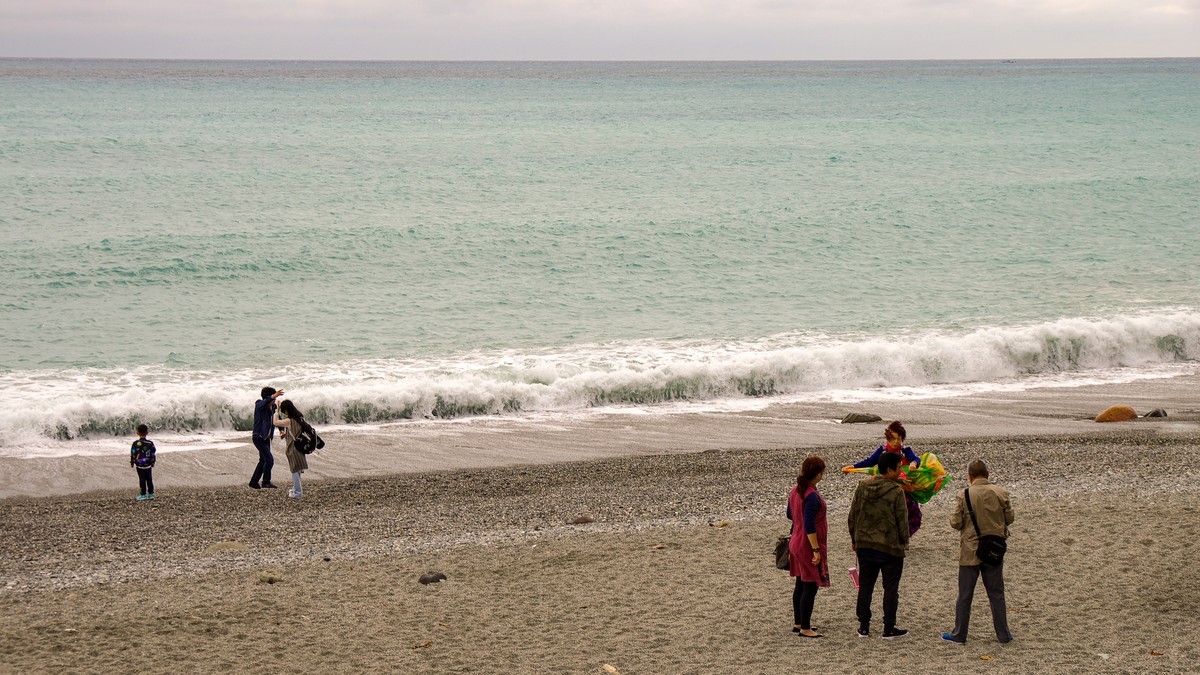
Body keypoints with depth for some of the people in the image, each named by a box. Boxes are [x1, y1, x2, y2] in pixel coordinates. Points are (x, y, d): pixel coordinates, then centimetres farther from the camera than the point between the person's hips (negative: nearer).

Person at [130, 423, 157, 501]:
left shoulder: (135, 444, -12)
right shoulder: (150, 443, -5)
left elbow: (133, 454, -6)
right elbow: (153, 454, 4)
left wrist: (132, 462, 8)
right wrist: (153, 462, 17)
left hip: (139, 465, -3)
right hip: (148, 465, 3)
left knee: (142, 479, 4)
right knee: (149, 479, 12)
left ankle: (143, 494, 6)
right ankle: (151, 494, 16)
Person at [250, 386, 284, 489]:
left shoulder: (273, 407, 6)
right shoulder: (259, 404, -14)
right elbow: (264, 403, -39)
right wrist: (274, 396, -55)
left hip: (266, 438, 8)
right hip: (258, 437, -8)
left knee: (263, 460, 14)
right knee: (269, 459, -15)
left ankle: (254, 482, 24)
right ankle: (266, 482, -6)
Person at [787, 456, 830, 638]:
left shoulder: (795, 491, 5)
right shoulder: (812, 496, -22)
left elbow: (790, 515, 20)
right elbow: (809, 526, -25)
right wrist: (816, 550, -23)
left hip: (796, 543, 9)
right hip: (808, 546, -9)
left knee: (801, 585, 17)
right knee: (810, 587, -3)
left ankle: (799, 623, 25)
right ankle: (805, 628, 0)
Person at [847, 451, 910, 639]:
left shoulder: (862, 487, 0)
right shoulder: (896, 492, -15)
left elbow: (853, 516, 6)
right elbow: (902, 519, -10)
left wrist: (854, 539, 17)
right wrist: (904, 540, 6)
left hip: (865, 546, 5)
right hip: (890, 547, -5)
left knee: (865, 586, 13)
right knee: (890, 588, 6)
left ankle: (864, 627, 16)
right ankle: (889, 629, 9)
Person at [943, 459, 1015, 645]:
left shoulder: (965, 495, -15)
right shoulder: (1000, 493, -6)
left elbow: (955, 523, -13)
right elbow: (1009, 518, 2)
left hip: (970, 552, -2)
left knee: (965, 595, 8)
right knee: (996, 595, 12)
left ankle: (959, 635, 14)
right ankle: (1003, 634, 15)